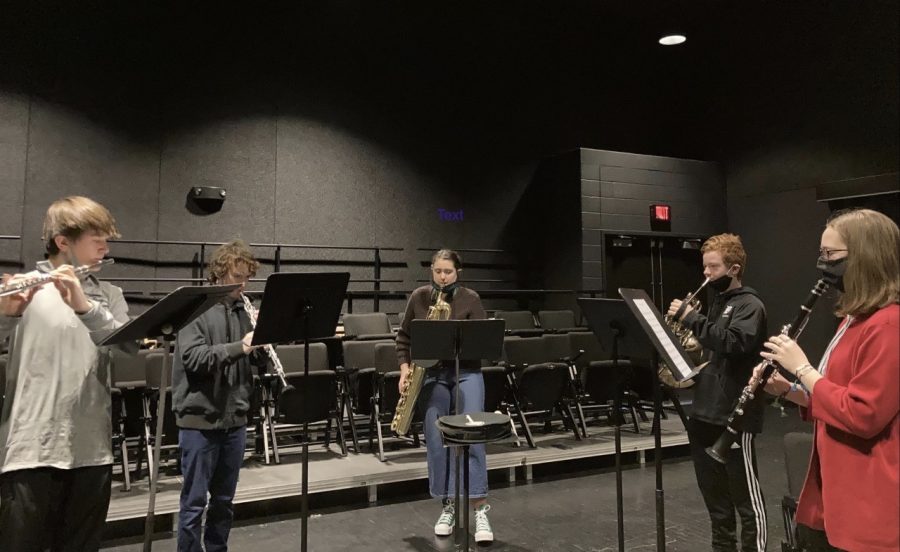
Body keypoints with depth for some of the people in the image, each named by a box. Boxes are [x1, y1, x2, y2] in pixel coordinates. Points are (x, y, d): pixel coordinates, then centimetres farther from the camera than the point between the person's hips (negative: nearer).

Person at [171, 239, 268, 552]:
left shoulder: (243, 310, 7)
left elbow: (260, 361, 8)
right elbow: (193, 358, -20)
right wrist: (239, 346, -29)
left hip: (234, 418, 5)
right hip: (199, 419, -5)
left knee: (224, 499, 15)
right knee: (195, 501, 4)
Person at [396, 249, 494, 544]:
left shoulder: (470, 299, -3)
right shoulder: (418, 297, 3)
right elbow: (404, 336, 10)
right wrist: (405, 367, -2)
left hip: (466, 371, -2)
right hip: (431, 373, 2)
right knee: (436, 439, -1)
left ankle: (480, 509, -7)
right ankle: (448, 505, 14)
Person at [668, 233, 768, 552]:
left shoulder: (749, 305, -7)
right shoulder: (716, 303, 17)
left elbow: (732, 344, -26)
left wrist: (691, 318, -23)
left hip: (734, 417, -8)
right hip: (703, 413, 8)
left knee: (747, 500, 2)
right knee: (715, 498, 17)